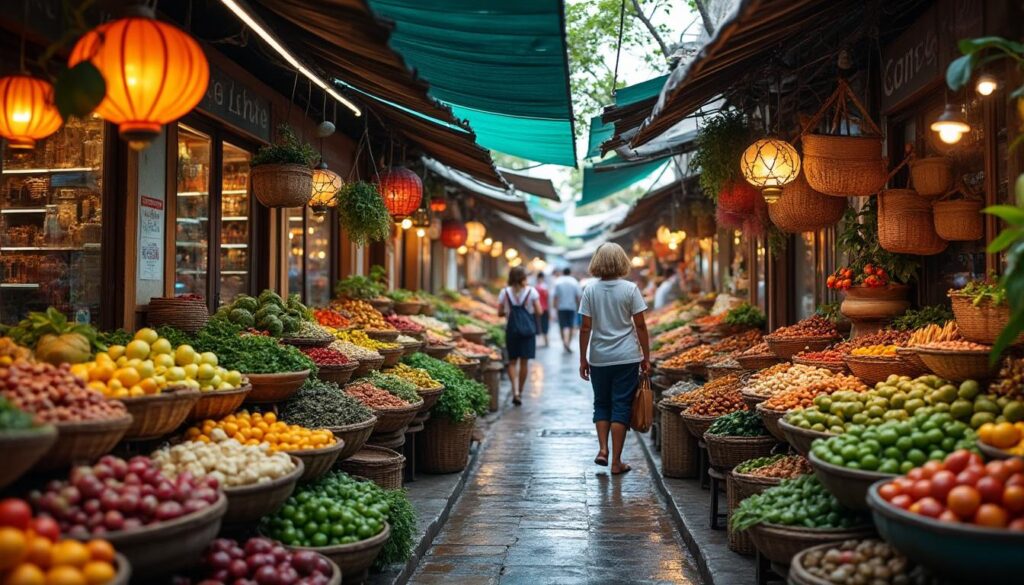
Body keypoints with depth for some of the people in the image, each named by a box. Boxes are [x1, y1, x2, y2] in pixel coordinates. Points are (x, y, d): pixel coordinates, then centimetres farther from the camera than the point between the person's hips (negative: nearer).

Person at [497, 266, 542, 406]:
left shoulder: (505, 292, -1)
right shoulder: (531, 291, -4)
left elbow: (500, 313, 0)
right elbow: (538, 312, -7)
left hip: (512, 329, 1)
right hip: (528, 328, -1)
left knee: (512, 361, 8)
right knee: (524, 361, 9)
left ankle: (515, 390, -10)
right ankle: (520, 392, 17)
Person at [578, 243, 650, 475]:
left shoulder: (590, 291, -2)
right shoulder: (630, 289, -5)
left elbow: (585, 328, -2)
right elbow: (640, 326, -4)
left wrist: (583, 359, 6)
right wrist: (646, 357, 5)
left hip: (599, 358, 1)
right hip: (627, 358, -1)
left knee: (602, 403, 18)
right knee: (621, 406, 4)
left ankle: (602, 449, 6)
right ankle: (616, 461, 7)